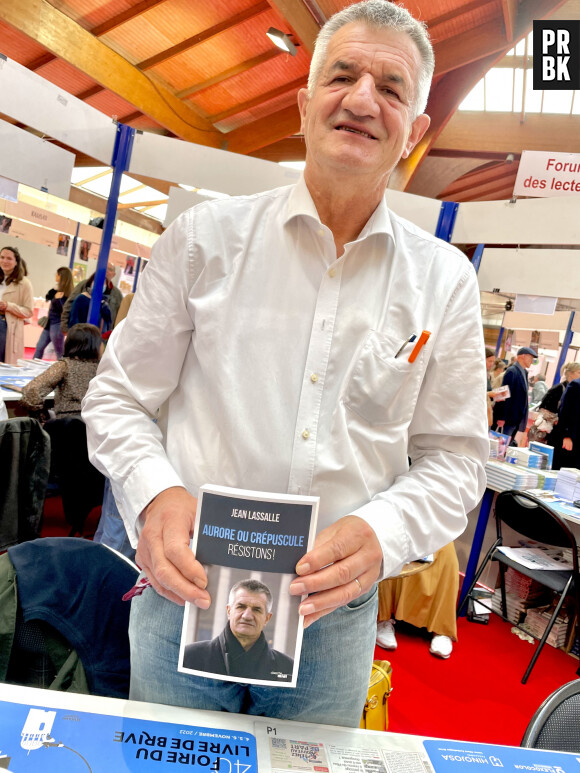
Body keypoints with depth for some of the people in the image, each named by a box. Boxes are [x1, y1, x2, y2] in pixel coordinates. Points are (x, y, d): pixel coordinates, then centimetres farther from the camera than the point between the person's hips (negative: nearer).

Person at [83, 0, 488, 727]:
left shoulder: (446, 280, -2)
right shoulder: (205, 237, -5)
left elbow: (453, 457, 1)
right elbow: (118, 398, 0)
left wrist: (382, 532, -18)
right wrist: (153, 492, -20)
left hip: (336, 618, 2)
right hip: (186, 592, 0)